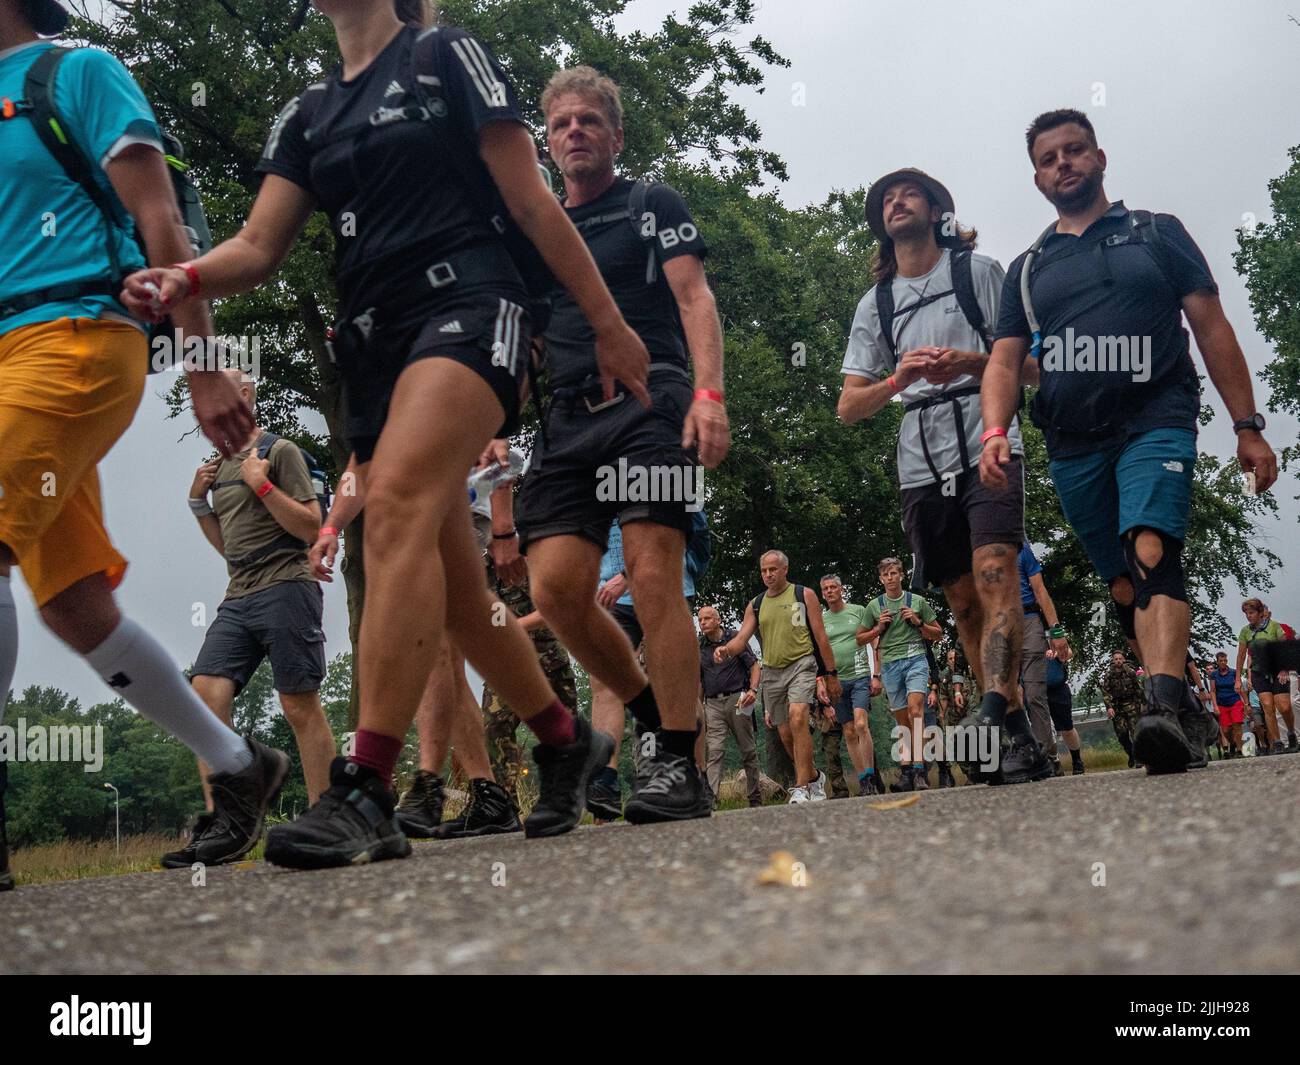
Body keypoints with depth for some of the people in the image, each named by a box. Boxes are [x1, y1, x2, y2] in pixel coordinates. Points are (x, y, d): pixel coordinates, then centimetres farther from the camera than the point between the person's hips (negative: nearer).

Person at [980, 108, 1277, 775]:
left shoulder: (1156, 235, 12)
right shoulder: (1027, 269, 19)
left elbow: (1213, 330, 9)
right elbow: (1005, 360, 11)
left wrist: (1248, 427, 2)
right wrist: (995, 433, -9)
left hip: (1155, 423, -4)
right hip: (1073, 447, 4)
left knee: (1151, 555, -27)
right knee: (1124, 589, 4)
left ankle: (1163, 708, -42)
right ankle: (1186, 716, 14)